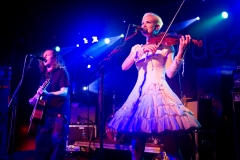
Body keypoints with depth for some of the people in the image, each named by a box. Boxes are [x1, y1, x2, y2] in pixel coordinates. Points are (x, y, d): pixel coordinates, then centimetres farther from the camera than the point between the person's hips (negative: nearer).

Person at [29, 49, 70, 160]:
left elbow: (64, 92, -14)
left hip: (59, 113, -7)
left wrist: (47, 93, -29)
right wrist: (35, 98, 4)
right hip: (45, 113, 7)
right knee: (41, 141, 6)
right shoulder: (44, 74, 19)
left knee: (57, 141, -11)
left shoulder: (61, 72, -2)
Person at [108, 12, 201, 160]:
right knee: (137, 147, 5)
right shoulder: (137, 48, 17)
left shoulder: (166, 46, 7)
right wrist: (141, 51, -11)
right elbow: (124, 67, 1)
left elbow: (170, 73, -6)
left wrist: (181, 52, -19)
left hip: (159, 92, -3)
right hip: (140, 93, 4)